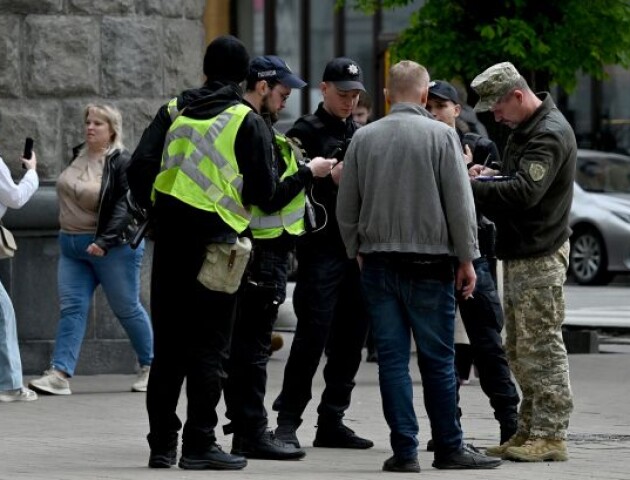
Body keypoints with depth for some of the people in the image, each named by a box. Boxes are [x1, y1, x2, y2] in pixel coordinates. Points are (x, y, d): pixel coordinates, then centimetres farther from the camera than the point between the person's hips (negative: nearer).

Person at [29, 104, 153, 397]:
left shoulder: (122, 163, -13)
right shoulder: (79, 155, 9)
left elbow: (124, 206, -20)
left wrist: (105, 241, -28)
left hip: (113, 248, -7)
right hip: (72, 247, 7)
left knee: (127, 309, 4)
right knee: (71, 308, -4)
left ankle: (150, 368, 20)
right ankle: (59, 374, -12)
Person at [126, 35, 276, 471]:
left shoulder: (173, 112, 9)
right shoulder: (248, 121, -3)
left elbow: (140, 168, 1)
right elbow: (263, 190, -7)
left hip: (170, 238, 4)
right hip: (216, 236, -4)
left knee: (168, 342, 10)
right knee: (209, 345, 0)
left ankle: (162, 443, 12)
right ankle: (200, 444, -2)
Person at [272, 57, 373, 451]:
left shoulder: (359, 134, 19)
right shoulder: (305, 132, 0)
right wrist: (329, 179, -18)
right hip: (321, 246, -6)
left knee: (351, 337, 6)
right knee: (313, 335, -9)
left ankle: (332, 422, 13)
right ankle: (288, 421, -4)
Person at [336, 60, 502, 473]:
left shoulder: (364, 138, 5)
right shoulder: (441, 135, -5)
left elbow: (346, 207, 10)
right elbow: (460, 203, -6)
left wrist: (358, 251, 23)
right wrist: (467, 259, 1)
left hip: (378, 264, 3)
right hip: (429, 263, -3)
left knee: (392, 359, 4)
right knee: (437, 360, 4)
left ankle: (405, 450, 2)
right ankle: (449, 448, 9)